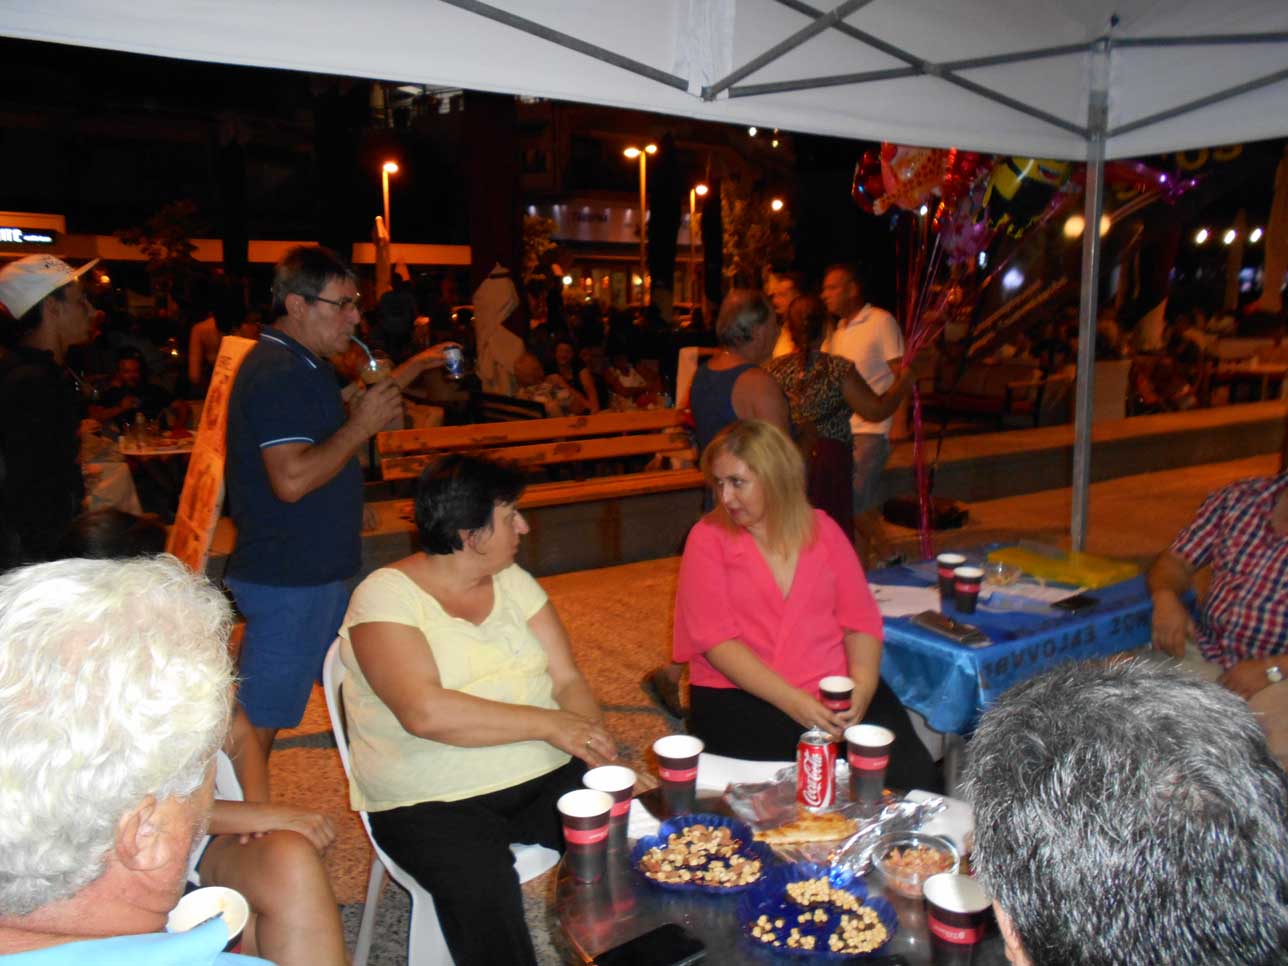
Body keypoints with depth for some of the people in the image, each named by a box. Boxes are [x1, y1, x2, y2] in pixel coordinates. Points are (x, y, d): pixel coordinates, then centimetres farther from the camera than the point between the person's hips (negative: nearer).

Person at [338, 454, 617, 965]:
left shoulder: (514, 581, 9)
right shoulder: (385, 596, -11)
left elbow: (567, 680, 6)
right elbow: (426, 713, -24)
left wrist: (595, 745, -13)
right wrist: (549, 723, -21)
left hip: (546, 775, 5)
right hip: (432, 803, -5)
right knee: (483, 888, -33)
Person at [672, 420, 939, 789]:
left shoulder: (822, 528, 11)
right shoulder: (708, 537, 1)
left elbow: (860, 620, 6)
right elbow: (716, 640, -8)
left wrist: (863, 687, -13)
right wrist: (793, 702, -19)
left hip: (835, 689, 3)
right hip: (740, 698, -3)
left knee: (914, 774, -19)